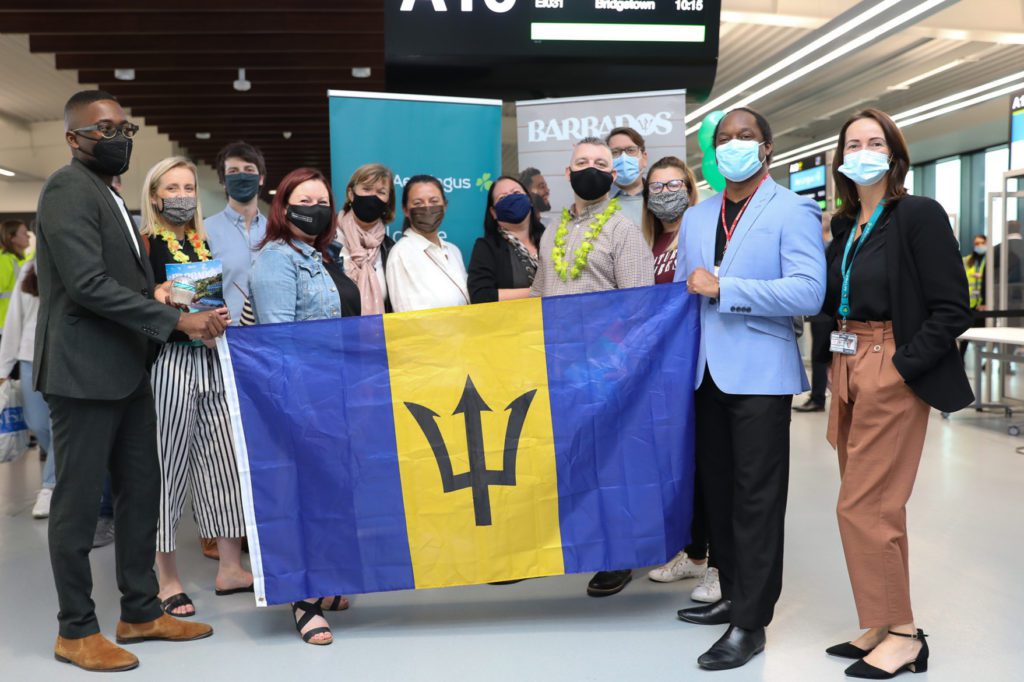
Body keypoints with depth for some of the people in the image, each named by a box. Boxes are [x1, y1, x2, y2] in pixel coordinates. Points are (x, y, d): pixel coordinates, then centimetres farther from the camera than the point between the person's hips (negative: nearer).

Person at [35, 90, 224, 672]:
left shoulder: (109, 194, 18)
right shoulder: (68, 189, -11)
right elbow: (88, 283, -21)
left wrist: (191, 316, 9)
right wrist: (177, 320, -20)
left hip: (127, 371, 9)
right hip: (84, 373, -9)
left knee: (141, 492, 12)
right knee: (79, 500, 1)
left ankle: (142, 612, 23)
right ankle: (76, 630, 14)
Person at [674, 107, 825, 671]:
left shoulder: (793, 212, -4)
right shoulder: (696, 218, 16)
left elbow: (808, 292, -17)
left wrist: (723, 288, -19)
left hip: (760, 373, -6)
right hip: (707, 372, 6)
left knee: (756, 499, -1)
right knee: (717, 490, 13)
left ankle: (750, 624, 7)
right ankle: (732, 595, 28)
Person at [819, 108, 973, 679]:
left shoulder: (919, 215, -9)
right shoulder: (845, 226, 13)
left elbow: (951, 309, -13)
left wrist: (901, 364, -17)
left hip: (894, 372, -7)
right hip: (850, 369, 7)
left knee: (862, 506, -5)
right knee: (876, 505, 13)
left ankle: (903, 635, 10)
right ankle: (882, 627, 24)